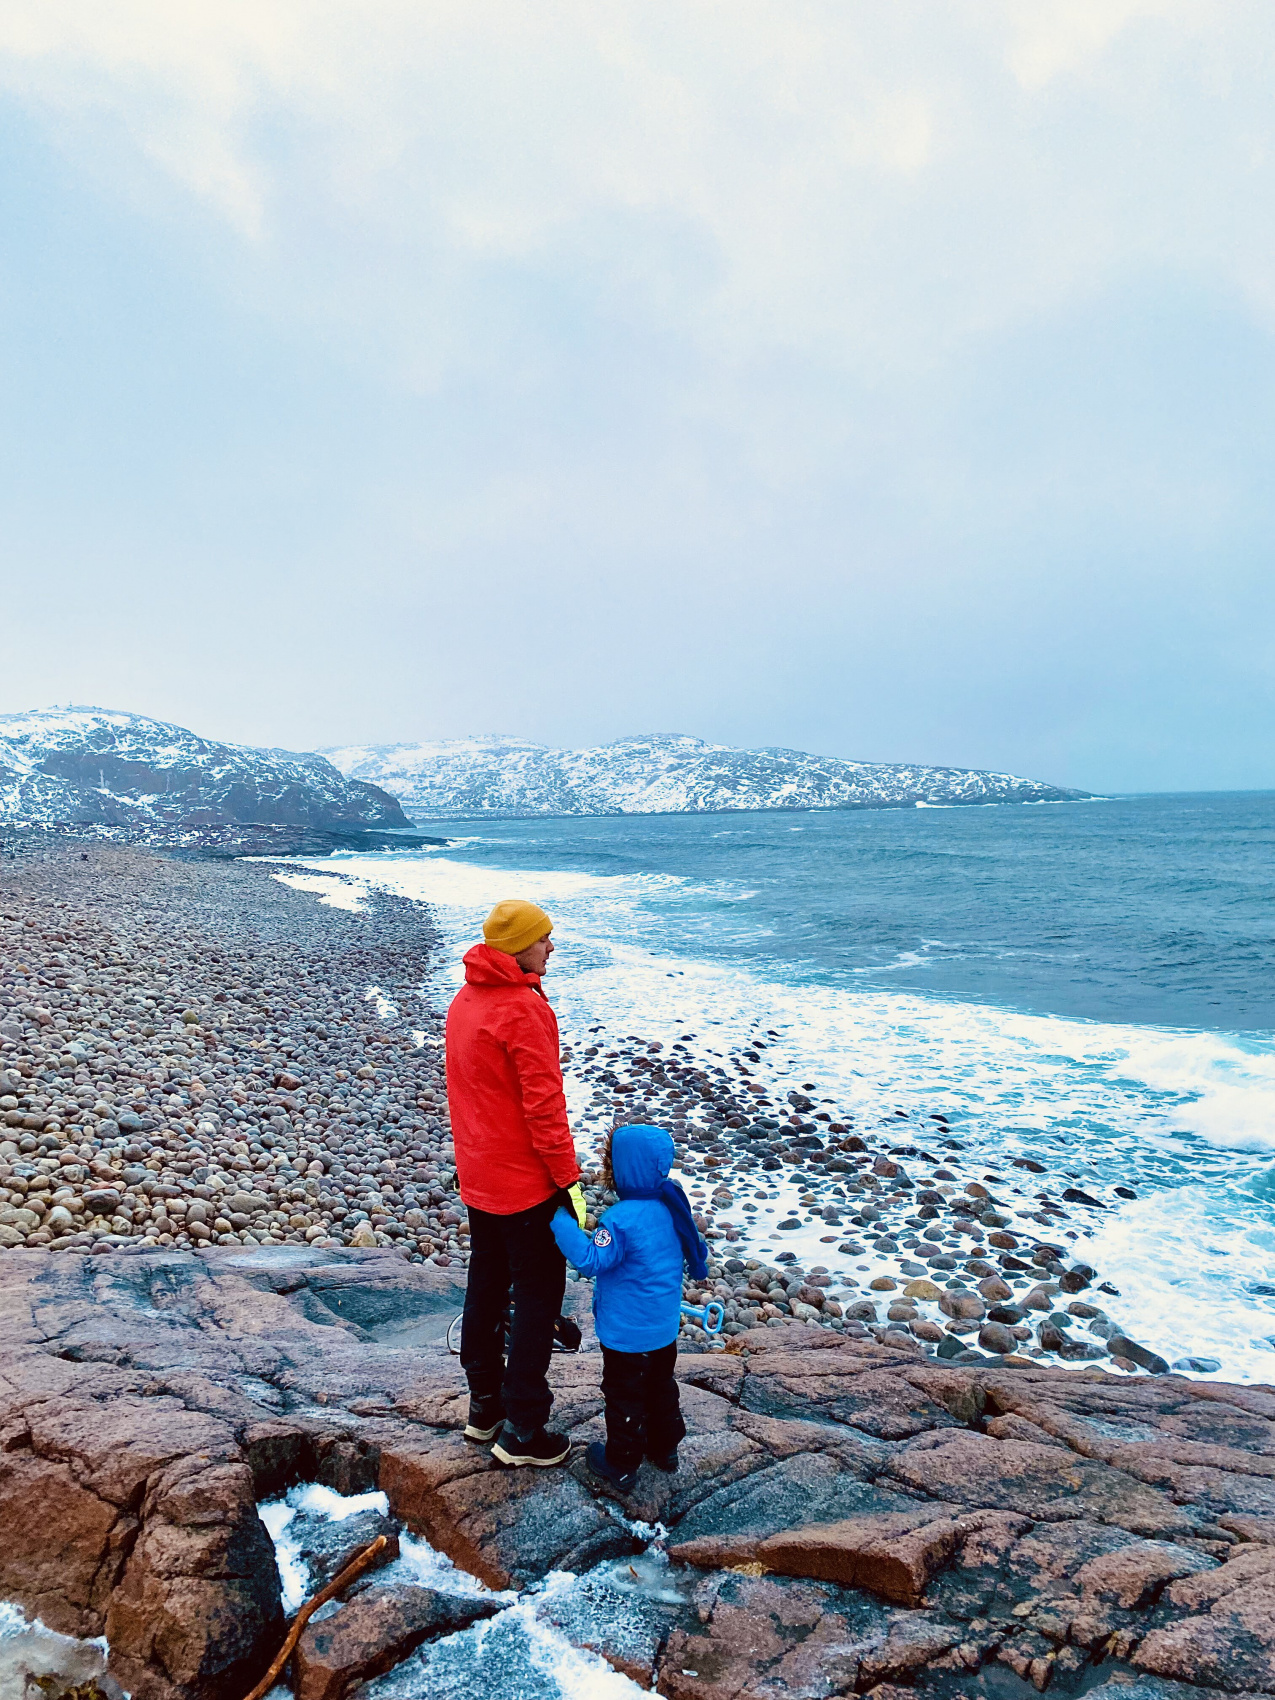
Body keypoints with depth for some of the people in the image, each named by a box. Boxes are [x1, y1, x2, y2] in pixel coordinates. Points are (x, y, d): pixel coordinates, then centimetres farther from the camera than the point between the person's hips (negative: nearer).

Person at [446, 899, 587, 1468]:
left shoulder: (463, 1001, 6)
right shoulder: (524, 1010, -22)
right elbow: (544, 1104, -22)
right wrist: (568, 1179, -16)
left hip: (478, 1178, 9)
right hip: (526, 1183, -9)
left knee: (486, 1285, 20)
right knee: (537, 1294, 4)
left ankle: (484, 1404, 34)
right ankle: (522, 1430, 13)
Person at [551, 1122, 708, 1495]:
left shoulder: (622, 1219, -30)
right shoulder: (672, 1205, -7)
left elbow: (590, 1260, -32)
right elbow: (695, 1253, 6)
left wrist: (560, 1219, -30)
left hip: (627, 1335, -7)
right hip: (666, 1327, 7)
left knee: (625, 1396, 12)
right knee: (661, 1386, 25)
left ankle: (621, 1465, 28)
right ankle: (665, 1448, 42)